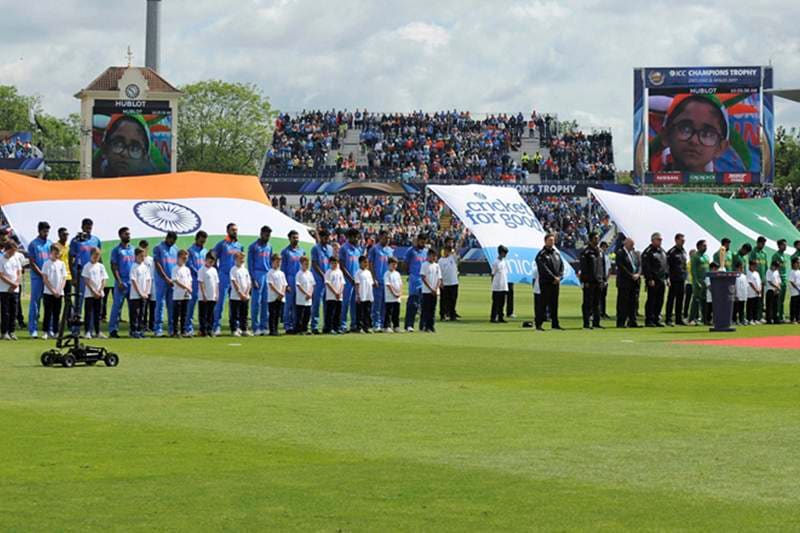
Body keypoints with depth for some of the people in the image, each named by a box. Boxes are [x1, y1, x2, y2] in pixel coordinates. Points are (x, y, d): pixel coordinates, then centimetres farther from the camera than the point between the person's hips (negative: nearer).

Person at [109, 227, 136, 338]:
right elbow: (114, 267, -5)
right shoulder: (116, 250, -1)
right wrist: (119, 281, -14)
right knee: (117, 306, -5)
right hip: (122, 282, -5)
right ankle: (113, 330, -3)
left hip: (133, 282, 5)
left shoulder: (133, 249, 15)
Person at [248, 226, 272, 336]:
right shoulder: (253, 246, -3)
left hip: (268, 275, 6)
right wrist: (253, 279, -12)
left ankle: (264, 326, 9)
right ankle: (255, 327, -5)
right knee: (256, 302, -6)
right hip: (258, 274, -6)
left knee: (266, 302, 5)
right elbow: (250, 263, -6)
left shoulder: (269, 246, 15)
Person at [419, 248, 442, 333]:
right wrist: (431, 289, -15)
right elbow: (423, 278, -10)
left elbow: (439, 278, 10)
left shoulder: (437, 266, 12)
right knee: (425, 309, -6)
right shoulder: (425, 265, -4)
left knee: (433, 310, 5)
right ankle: (423, 326, -3)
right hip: (426, 291, -5)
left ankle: (431, 326, 8)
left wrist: (436, 289, -6)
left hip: (435, 291, 5)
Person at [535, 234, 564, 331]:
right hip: (545, 283, -6)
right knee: (543, 303, -7)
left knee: (554, 304, 9)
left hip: (556, 283, 6)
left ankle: (555, 324, 13)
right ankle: (539, 324, -5)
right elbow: (544, 268, -14)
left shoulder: (556, 253, 17)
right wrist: (553, 277, -16)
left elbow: (561, 265, 13)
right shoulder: (541, 254, -5)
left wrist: (559, 277, -3)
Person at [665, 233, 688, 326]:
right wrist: (667, 277, -20)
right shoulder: (672, 252, -8)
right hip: (674, 279, -7)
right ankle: (668, 319, -3)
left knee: (680, 300, 9)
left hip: (682, 280, 7)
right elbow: (667, 265, -13)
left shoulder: (684, 251, 16)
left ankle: (679, 319, 15)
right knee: (671, 299, -5)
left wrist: (686, 277, 17)